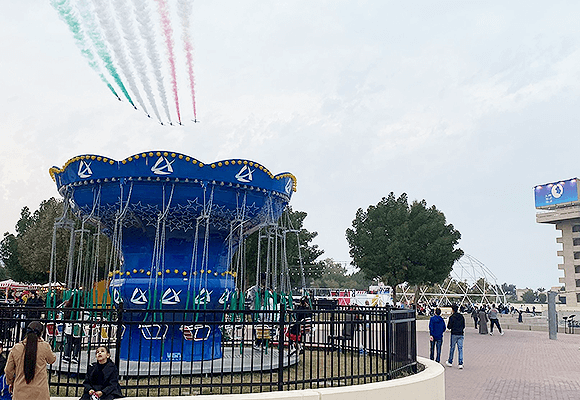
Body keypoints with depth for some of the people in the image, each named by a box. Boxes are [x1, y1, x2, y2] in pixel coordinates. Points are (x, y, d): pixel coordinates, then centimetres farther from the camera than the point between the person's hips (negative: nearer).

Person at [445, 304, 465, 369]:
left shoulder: (452, 317, -11)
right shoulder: (461, 316, 5)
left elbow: (449, 327, -10)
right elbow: (464, 326, 10)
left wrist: (448, 324, 11)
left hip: (454, 334, -4)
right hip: (461, 334, 4)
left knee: (452, 348, 8)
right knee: (460, 349, 3)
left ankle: (450, 362, 20)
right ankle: (460, 364, -2)